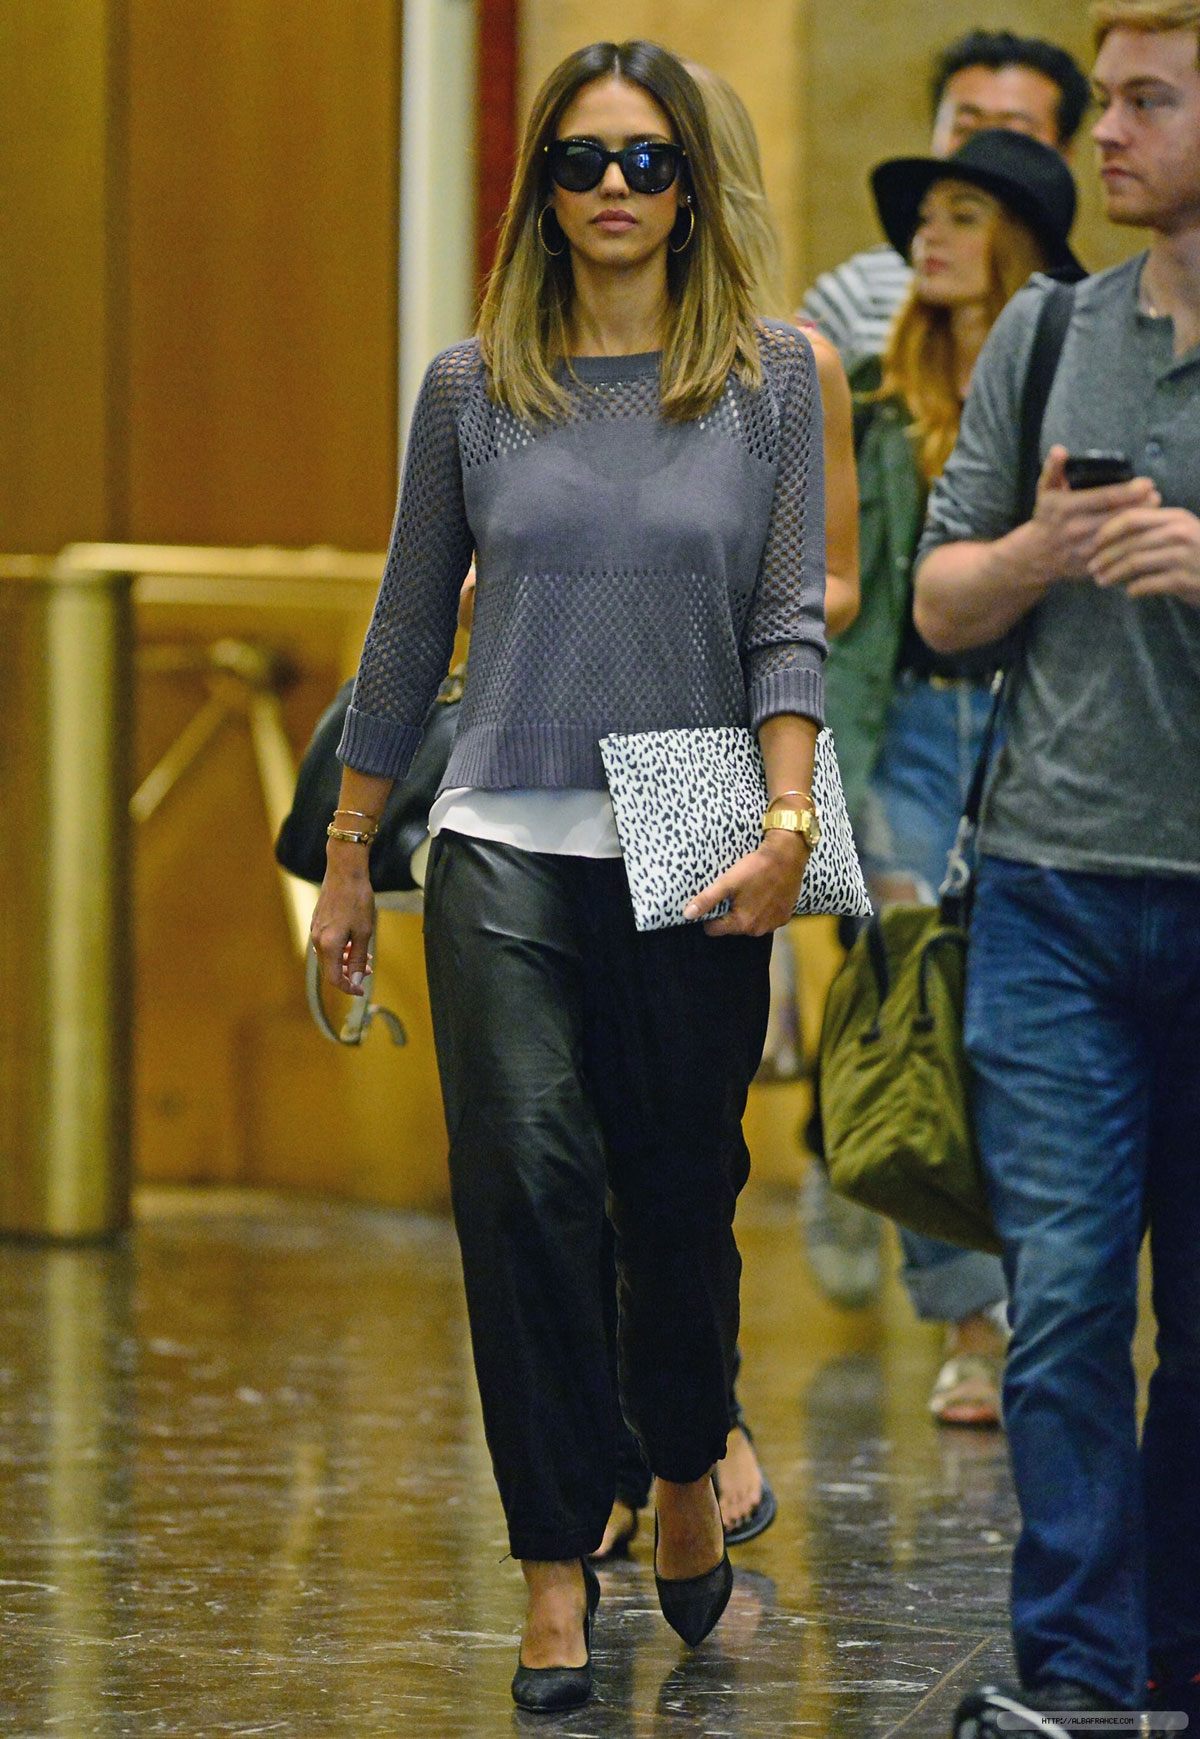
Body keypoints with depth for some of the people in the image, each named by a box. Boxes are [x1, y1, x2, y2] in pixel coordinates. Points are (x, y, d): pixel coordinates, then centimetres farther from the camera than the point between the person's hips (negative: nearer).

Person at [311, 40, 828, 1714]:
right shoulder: (474, 384, 7)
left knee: (683, 1191, 6)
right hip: (507, 844, 0)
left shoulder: (770, 378, 4)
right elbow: (408, 629, 12)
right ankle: (556, 1571, -6)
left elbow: (790, 617, -1)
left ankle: (687, 1472, 34)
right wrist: (346, 858, 13)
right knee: (528, 1181, -11)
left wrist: (792, 820, -13)